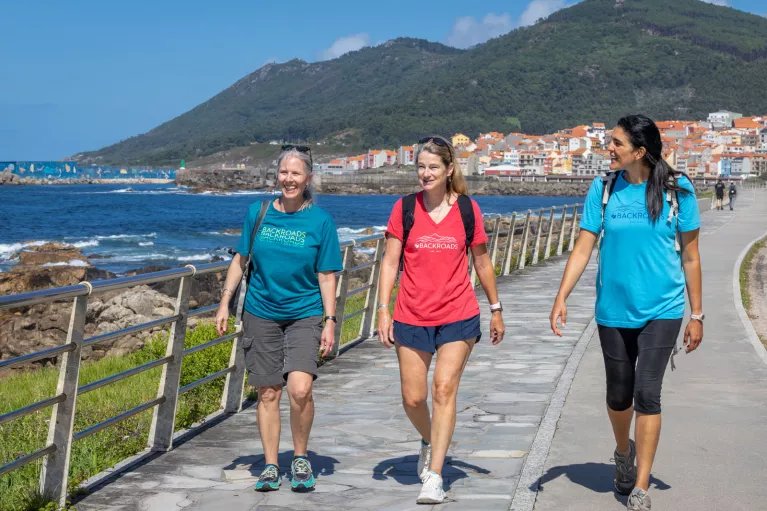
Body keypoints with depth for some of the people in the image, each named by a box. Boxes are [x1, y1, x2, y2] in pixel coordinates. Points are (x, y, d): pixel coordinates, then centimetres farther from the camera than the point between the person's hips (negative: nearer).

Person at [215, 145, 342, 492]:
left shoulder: (320, 221, -4)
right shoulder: (258, 213, 2)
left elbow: (326, 276, -2)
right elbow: (240, 259, 12)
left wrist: (330, 321, -6)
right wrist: (225, 303, 7)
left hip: (304, 314, -2)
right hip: (261, 313, 2)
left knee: (300, 388, -18)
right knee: (268, 392, 6)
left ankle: (300, 457, 4)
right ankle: (270, 466, 19)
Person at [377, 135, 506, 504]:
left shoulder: (467, 209, 0)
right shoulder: (405, 208, 0)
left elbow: (481, 262, 10)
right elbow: (390, 261, 1)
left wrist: (495, 309, 14)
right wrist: (383, 310, -7)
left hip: (459, 317, -1)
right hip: (411, 318, 1)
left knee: (444, 389, -10)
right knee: (413, 398, 4)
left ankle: (434, 478, -6)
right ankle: (430, 441, 37)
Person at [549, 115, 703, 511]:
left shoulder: (677, 190, -6)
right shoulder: (603, 189, 0)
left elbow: (690, 257, 1)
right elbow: (583, 248, 0)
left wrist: (697, 315, 2)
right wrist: (561, 297, -11)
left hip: (661, 310, -2)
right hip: (614, 310, 3)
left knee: (647, 393, -10)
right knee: (619, 395, 12)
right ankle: (624, 453, 44)